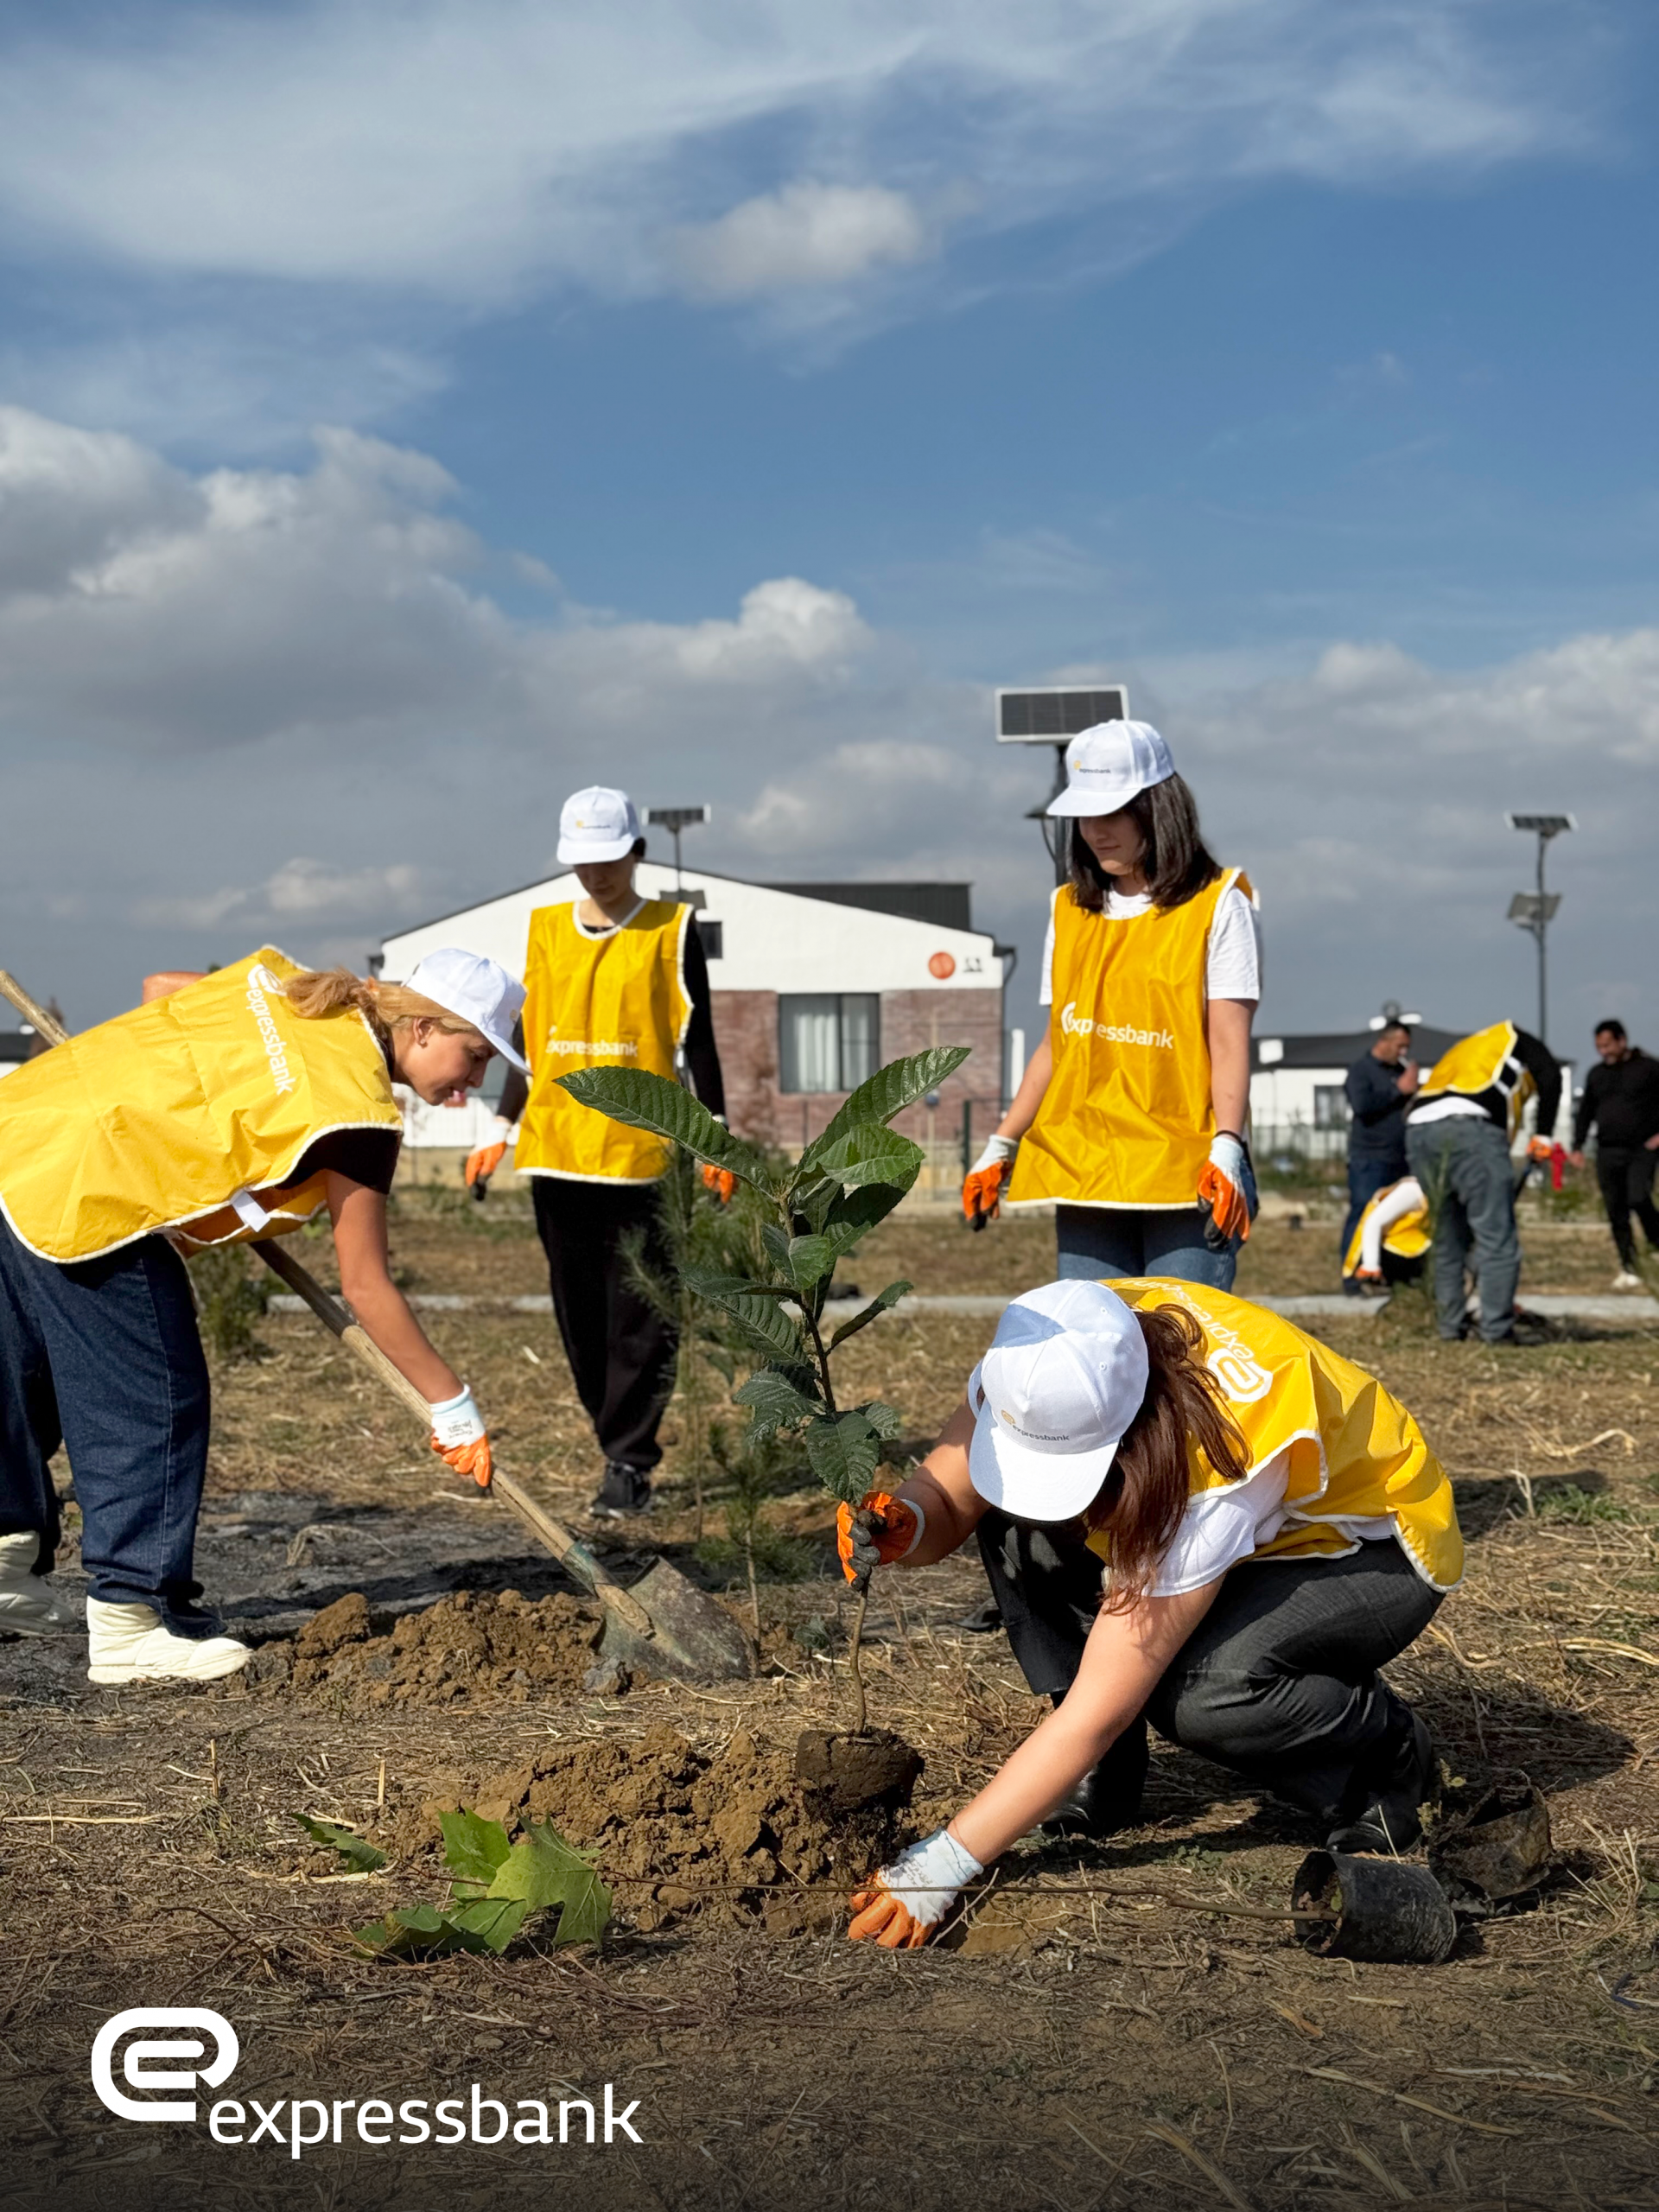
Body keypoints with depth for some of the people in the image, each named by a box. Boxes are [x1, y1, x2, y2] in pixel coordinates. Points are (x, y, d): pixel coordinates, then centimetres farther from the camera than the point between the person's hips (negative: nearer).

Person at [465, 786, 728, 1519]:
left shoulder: (671, 930, 2)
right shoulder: (547, 929, 12)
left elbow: (697, 1042, 3)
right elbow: (530, 1038, 17)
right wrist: (501, 1129, 12)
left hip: (641, 1148, -4)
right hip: (555, 1149, 4)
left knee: (640, 1315, -6)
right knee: (580, 1315, 7)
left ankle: (628, 1464, -4)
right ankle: (621, 1451, 16)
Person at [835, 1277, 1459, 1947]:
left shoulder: (1222, 1460, -40)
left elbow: (1098, 1710, -38)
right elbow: (947, 1501, -16)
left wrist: (942, 1865, -39)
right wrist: (902, 1528, -43)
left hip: (1373, 1551, -7)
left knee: (1203, 1690, -36)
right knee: (1018, 1529, -19)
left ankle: (1389, 1759, -5)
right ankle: (1100, 1785, -4)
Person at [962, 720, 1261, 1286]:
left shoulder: (1216, 904, 2)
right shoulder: (1070, 910, 17)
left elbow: (1230, 1043, -4)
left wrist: (1226, 1146, -18)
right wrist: (1001, 1146, 14)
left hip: (1185, 1175, -4)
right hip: (1082, 1172, 5)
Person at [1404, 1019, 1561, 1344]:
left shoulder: (1458, 1052, 41)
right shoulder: (1512, 1038, 26)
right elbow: (1550, 1077, 5)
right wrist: (1543, 1135, 7)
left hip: (1417, 1131, 6)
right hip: (1471, 1128, -6)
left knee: (1448, 1242, 18)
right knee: (1498, 1240, -1)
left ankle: (1449, 1332, 18)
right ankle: (1496, 1333, -3)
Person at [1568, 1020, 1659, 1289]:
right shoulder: (1596, 1075, 16)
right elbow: (1585, 1113, 22)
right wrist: (1577, 1146, 14)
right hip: (1608, 1152, 4)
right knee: (1616, 1213, 1)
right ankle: (1627, 1268, 7)